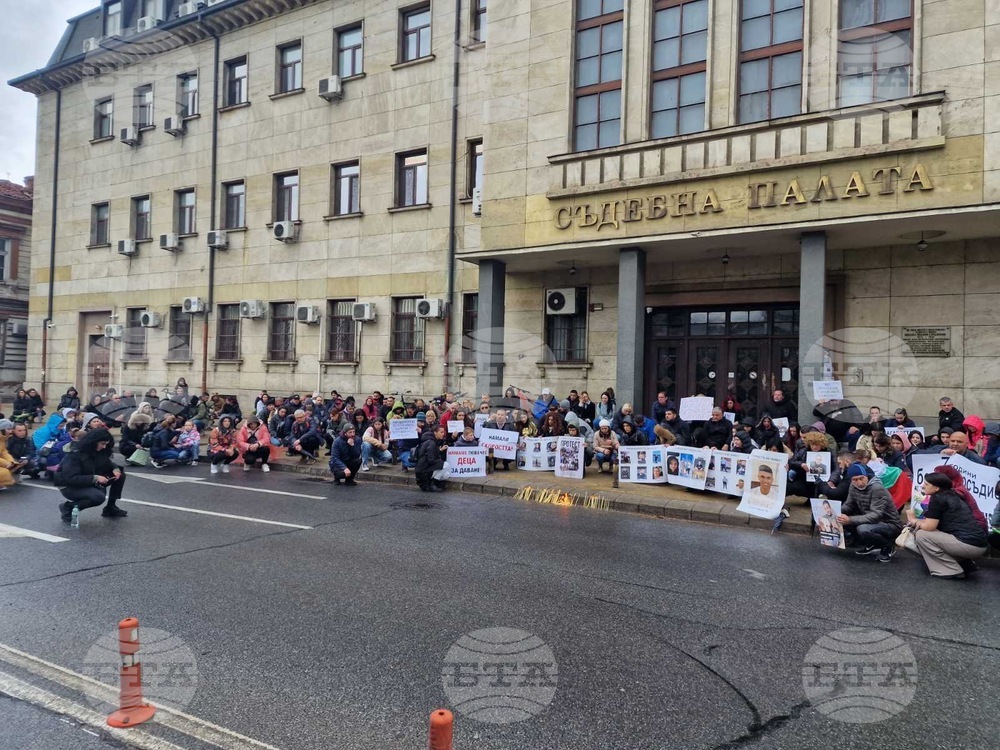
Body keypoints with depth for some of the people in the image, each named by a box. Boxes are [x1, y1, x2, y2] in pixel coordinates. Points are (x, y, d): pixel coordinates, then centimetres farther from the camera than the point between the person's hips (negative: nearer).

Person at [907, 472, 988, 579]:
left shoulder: (937, 498, -10)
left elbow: (929, 527, -11)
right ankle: (965, 563, 18)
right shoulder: (951, 496, 17)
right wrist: (919, 522, 10)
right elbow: (934, 522, 22)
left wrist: (914, 521, 6)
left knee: (921, 535, -7)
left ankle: (952, 570, -3)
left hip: (969, 544, -9)